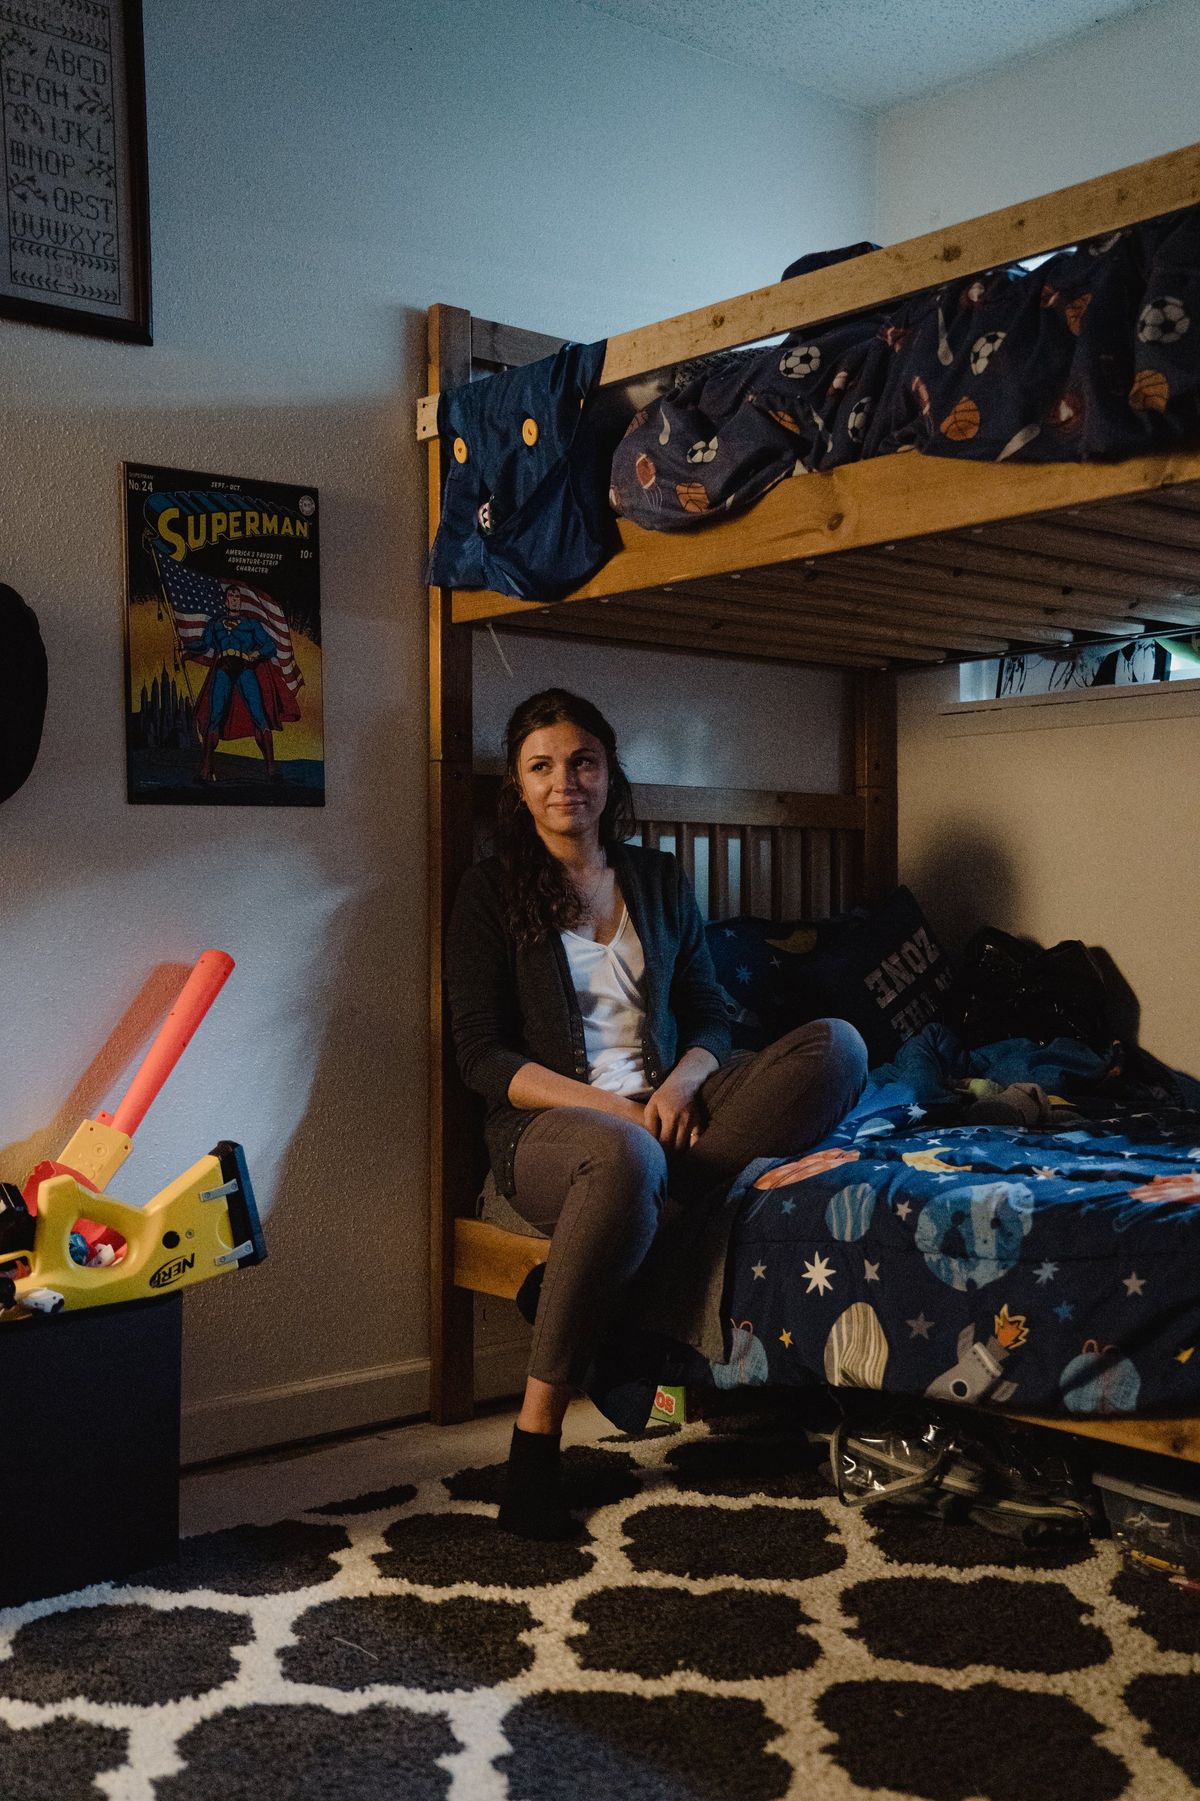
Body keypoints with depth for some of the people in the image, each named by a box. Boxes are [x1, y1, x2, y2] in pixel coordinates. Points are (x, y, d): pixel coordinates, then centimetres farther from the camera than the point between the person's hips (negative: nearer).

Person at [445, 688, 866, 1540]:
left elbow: (709, 1018, 13)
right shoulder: (492, 892, 3)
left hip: (665, 1110, 5)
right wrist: (610, 1105, -17)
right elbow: (483, 1057, -4)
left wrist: (678, 1086, -11)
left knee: (837, 1044, -18)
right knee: (623, 1156, -43)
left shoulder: (660, 880, 15)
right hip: (548, 1125, -4)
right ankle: (535, 1440, -34)